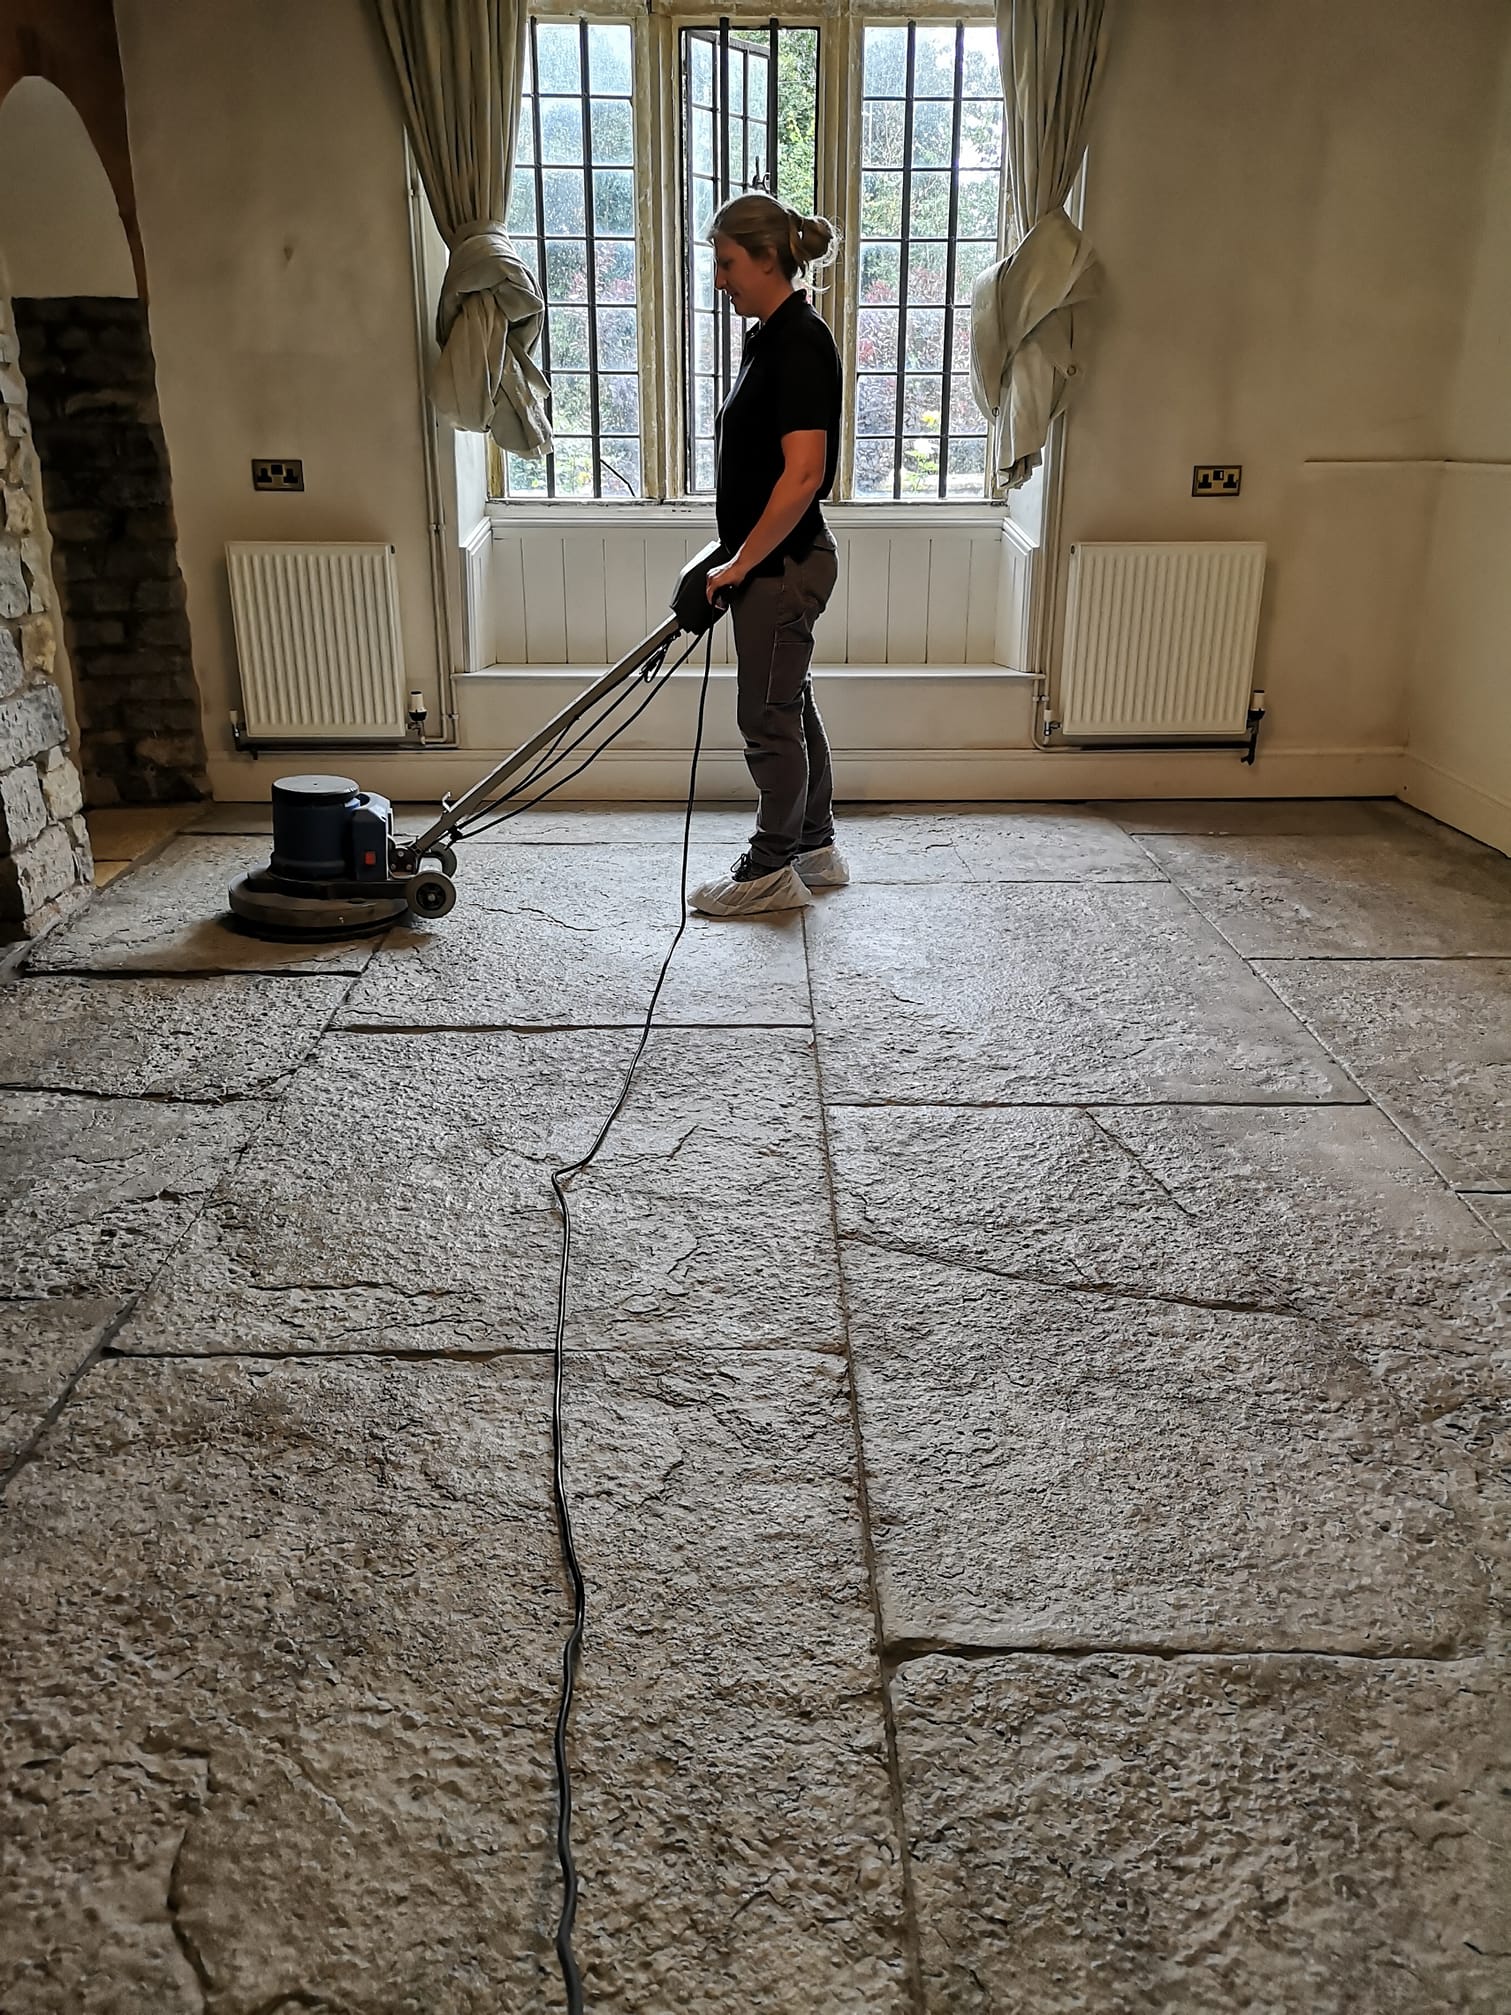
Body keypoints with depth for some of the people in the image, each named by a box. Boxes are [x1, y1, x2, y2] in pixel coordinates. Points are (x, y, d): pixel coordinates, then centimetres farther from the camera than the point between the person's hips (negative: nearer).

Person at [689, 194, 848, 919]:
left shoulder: (798, 342, -18)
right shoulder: (774, 336, 13)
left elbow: (804, 474, -24)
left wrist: (740, 562, -19)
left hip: (782, 564, -10)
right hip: (776, 561, 10)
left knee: (769, 717, -1)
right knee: (790, 708, 16)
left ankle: (772, 872, 12)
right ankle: (815, 848, 28)